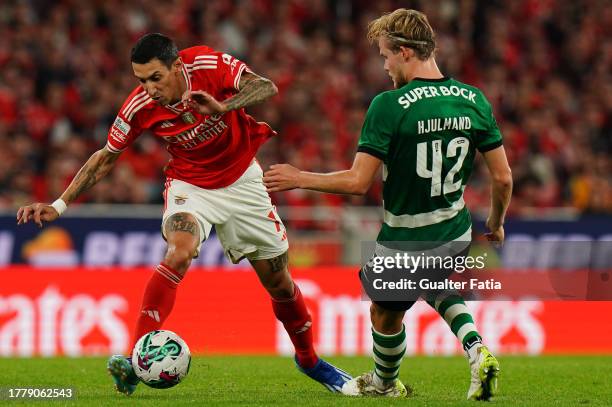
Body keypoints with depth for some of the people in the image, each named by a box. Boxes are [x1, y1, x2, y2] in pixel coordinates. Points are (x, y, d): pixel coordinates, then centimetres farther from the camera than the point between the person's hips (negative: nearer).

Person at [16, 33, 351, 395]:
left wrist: (222, 106, -48)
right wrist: (60, 205, -13)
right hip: (189, 185, -1)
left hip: (242, 181, 1)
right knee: (179, 252, -32)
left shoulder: (209, 65, -23)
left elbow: (267, 87, -31)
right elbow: (106, 158, -7)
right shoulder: (140, 107, -20)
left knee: (278, 281, 7)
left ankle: (309, 359, 33)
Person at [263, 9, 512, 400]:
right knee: (434, 287, 35)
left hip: (403, 242, -5)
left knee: (385, 313, 23)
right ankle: (477, 350, 12)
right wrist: (496, 224, 17)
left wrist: (299, 179, -5)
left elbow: (358, 182, -20)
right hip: (456, 236, 5)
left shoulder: (390, 105, -21)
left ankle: (384, 383, 46)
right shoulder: (474, 100, -5)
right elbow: (503, 177, -2)